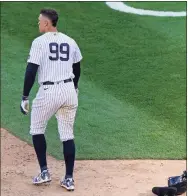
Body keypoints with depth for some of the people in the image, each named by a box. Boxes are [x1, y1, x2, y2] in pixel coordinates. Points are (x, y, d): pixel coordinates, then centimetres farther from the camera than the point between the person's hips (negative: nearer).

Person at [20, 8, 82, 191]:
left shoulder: (39, 42, -7)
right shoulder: (70, 41, 8)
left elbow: (31, 71, -12)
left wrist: (24, 97, -7)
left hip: (48, 92, -5)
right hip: (69, 90, 5)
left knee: (36, 129, 16)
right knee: (67, 135, 11)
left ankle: (44, 171, 14)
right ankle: (69, 178, 12)